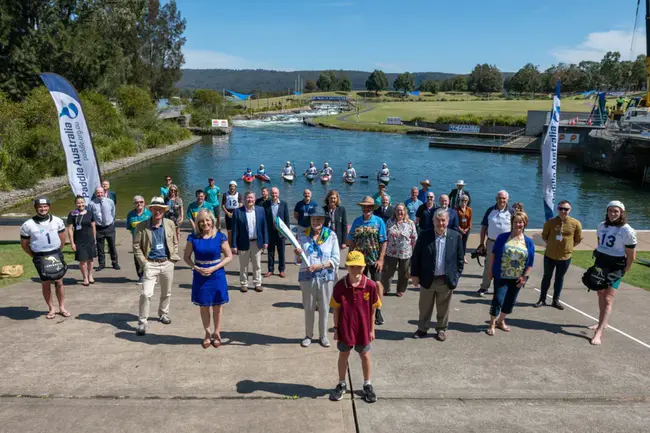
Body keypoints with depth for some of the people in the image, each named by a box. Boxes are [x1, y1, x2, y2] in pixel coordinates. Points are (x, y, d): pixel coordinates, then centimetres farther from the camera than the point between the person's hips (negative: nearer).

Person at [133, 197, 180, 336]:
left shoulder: (170, 224, 1)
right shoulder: (142, 226, -7)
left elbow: (175, 243, 10)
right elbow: (136, 245, -3)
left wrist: (173, 258, 2)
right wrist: (143, 262, -9)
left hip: (167, 263, 3)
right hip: (151, 264, -3)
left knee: (166, 293, 16)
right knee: (146, 293, -12)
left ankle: (163, 314, 39)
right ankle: (142, 322, -1)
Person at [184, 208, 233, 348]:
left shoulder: (220, 237, -8)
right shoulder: (193, 237, -5)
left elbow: (229, 256, -4)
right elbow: (186, 257, 2)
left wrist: (214, 268, -15)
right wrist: (196, 268, -15)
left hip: (217, 275, -1)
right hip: (200, 276, 1)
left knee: (217, 306, 8)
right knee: (203, 306, 11)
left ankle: (216, 333, 26)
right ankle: (207, 333, 28)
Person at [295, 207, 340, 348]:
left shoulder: (331, 235, -4)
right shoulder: (302, 235, 0)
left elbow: (336, 260, -5)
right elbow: (298, 261, 5)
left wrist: (319, 265, -18)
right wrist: (298, 255, -18)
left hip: (326, 276, -1)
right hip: (307, 276, 1)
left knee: (324, 307, 9)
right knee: (309, 307, 11)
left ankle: (323, 336, 26)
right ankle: (308, 335, 28)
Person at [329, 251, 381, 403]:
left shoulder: (370, 285, -15)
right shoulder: (340, 286, -15)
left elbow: (373, 309, -5)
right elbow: (336, 309, -5)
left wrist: (372, 329, 0)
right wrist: (336, 328, -2)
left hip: (363, 328, 0)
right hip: (345, 328, 0)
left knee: (365, 356, 16)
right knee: (343, 356, 17)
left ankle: (367, 385, 36)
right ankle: (341, 385, 36)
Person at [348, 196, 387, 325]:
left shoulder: (379, 221, -5)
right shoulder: (357, 221, 3)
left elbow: (383, 242, -6)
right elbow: (351, 241, 8)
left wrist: (381, 259, -11)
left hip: (374, 259, -3)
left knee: (377, 283, -7)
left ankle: (378, 311, 5)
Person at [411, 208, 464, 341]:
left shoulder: (456, 236, -3)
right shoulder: (424, 236, -6)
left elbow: (460, 259, 2)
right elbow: (416, 256, -1)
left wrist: (456, 276, -2)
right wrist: (414, 274, -3)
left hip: (447, 280, 0)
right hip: (427, 279, 0)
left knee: (443, 308, 14)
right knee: (425, 307, 14)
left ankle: (441, 329, 31)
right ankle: (422, 328, 30)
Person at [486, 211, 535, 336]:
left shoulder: (529, 242, 0)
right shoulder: (502, 237, -4)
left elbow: (530, 263, 2)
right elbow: (494, 254, 2)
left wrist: (525, 277, -5)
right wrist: (491, 270, 0)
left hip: (517, 279, 3)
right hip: (501, 276, -3)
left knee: (510, 301, 12)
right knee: (498, 299, -6)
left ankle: (501, 321, 32)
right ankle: (492, 324, 8)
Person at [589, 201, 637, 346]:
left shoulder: (627, 231, -14)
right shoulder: (602, 226, 3)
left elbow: (631, 256, -10)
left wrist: (624, 271, -6)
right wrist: (598, 257, 13)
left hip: (615, 267, -6)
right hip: (600, 264, 6)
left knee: (608, 298, -9)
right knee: (601, 294, 16)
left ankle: (599, 333, -13)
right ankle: (602, 323, 34)